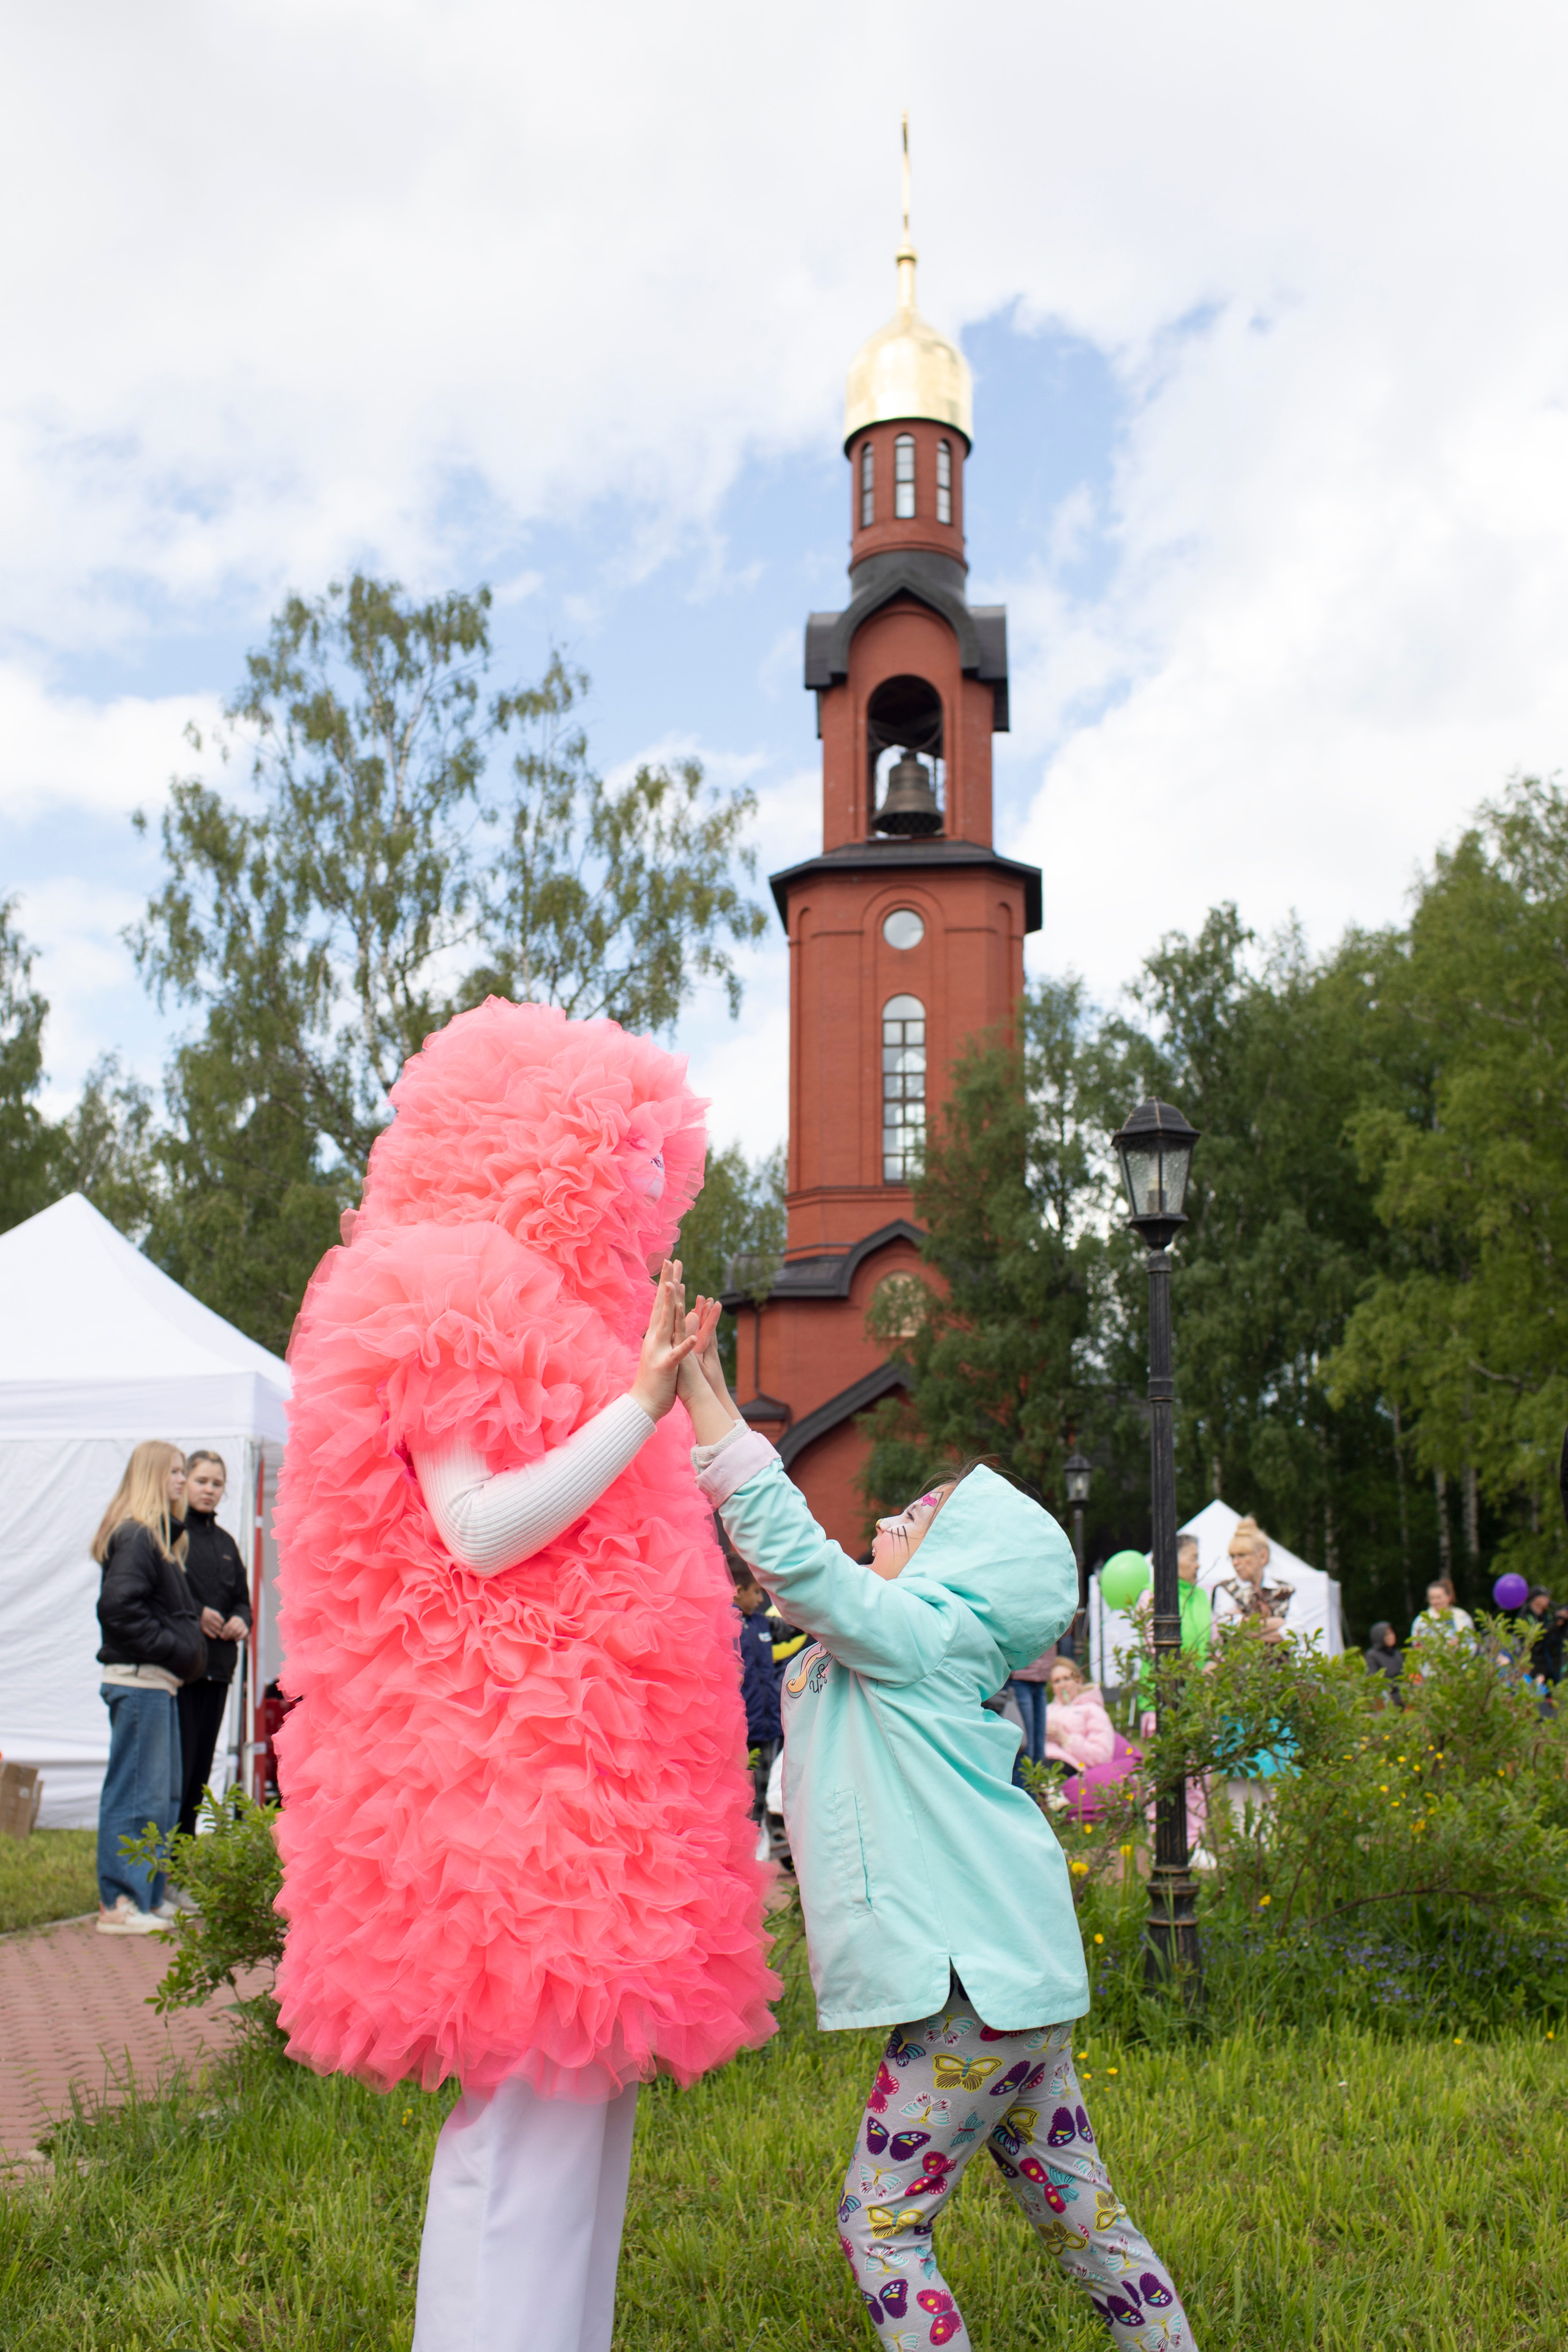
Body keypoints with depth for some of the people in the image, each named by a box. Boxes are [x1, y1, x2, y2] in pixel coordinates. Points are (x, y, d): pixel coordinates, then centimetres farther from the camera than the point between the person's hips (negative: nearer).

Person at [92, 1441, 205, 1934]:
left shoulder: (160, 1534, 17)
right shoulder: (136, 1535, -14)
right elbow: (120, 1606, -23)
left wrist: (187, 1649, 6)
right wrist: (177, 1650, -18)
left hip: (158, 1680, 10)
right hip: (140, 1679, -10)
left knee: (164, 1794, 15)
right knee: (137, 1791, -6)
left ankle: (149, 1895, 23)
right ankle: (119, 1903, 0)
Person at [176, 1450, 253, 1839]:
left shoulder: (225, 1542, 19)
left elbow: (242, 1597, 23)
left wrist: (241, 1619, 2)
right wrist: (196, 1614, -18)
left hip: (217, 1666, 7)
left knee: (201, 1767, 9)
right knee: (176, 1764, -10)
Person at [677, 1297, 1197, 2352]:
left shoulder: (913, 1633, -9)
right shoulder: (912, 1651, 17)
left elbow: (787, 1544, -19)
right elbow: (793, 1552, 21)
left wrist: (696, 1388, -16)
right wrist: (708, 1392, 17)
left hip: (980, 1977, -10)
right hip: (1014, 1970, 10)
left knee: (880, 2223, -3)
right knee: (1078, 2210, 16)